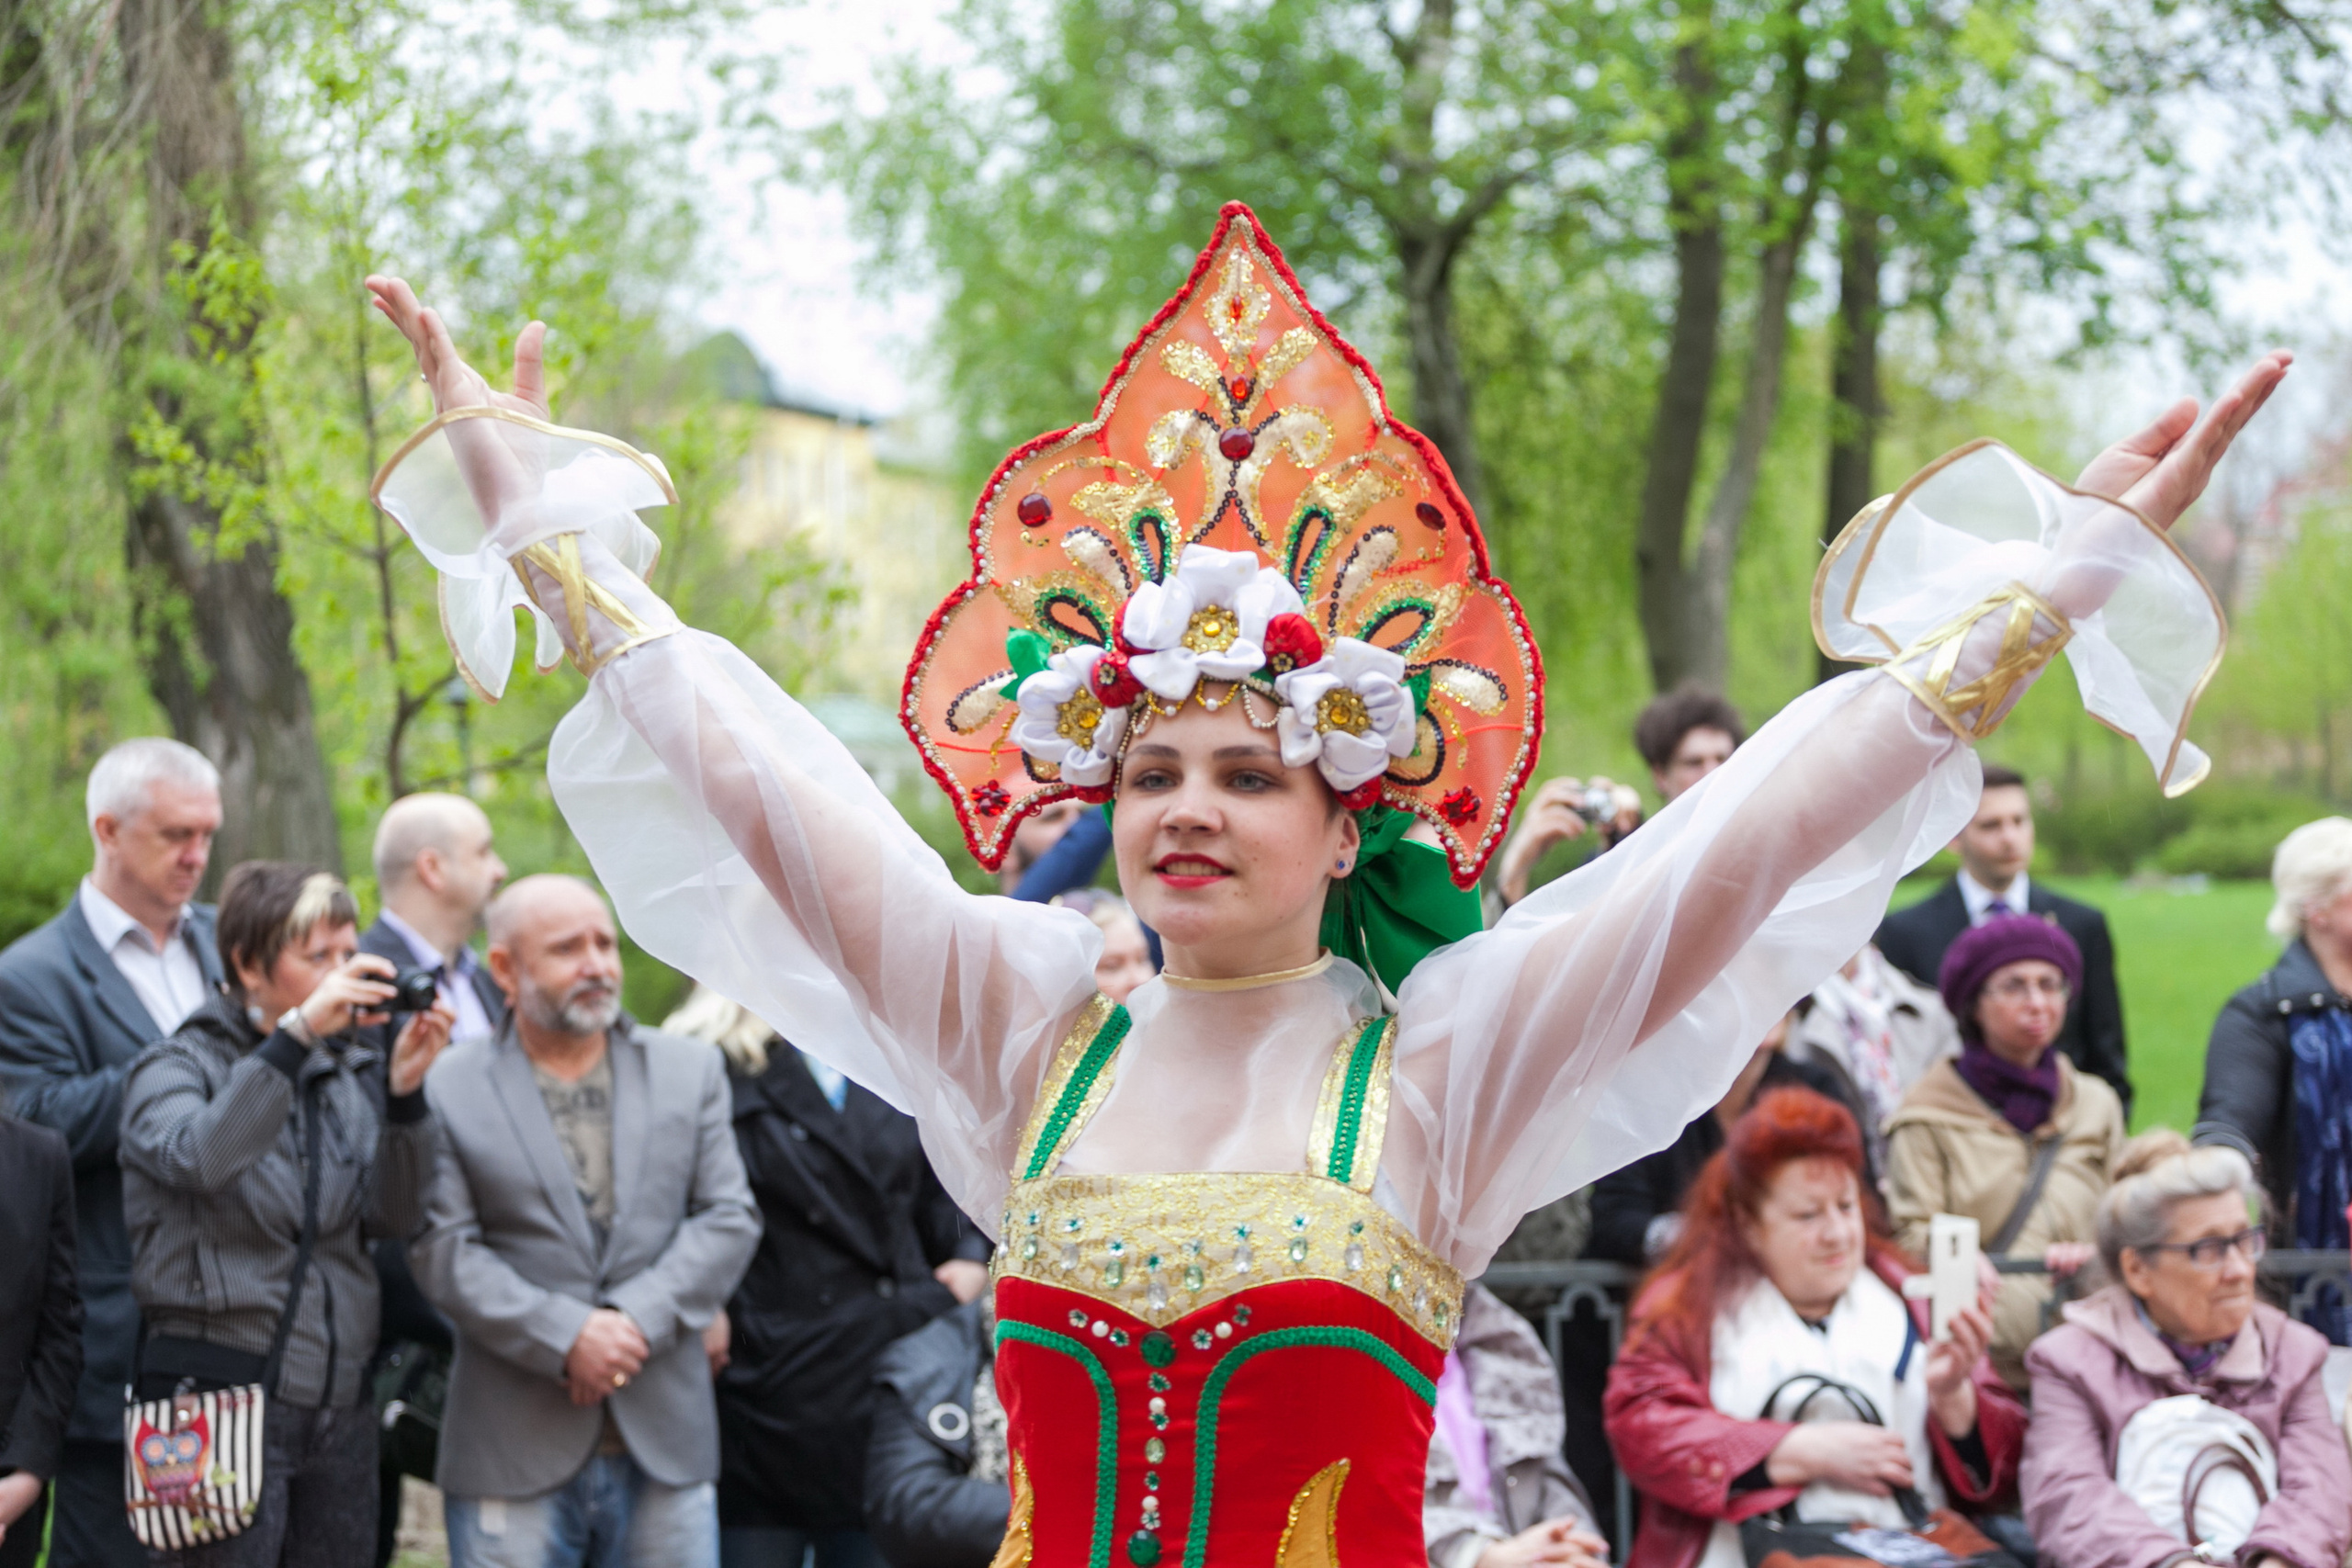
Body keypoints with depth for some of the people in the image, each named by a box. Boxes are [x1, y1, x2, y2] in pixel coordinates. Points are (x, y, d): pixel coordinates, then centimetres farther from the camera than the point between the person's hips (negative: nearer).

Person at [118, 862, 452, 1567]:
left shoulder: (352, 1072, 12)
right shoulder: (180, 1065, -1)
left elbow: (395, 1216, 1)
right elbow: (195, 1157, -23)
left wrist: (403, 1091, -12)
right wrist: (295, 1034, -29)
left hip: (339, 1402, 5)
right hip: (222, 1397, -5)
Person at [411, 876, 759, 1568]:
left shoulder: (690, 1069, 12)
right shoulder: (449, 1089, 2)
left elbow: (729, 1219, 4)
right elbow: (443, 1250, -6)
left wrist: (639, 1320, -10)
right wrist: (564, 1337, -16)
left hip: (666, 1443, 3)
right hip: (515, 1455, -3)